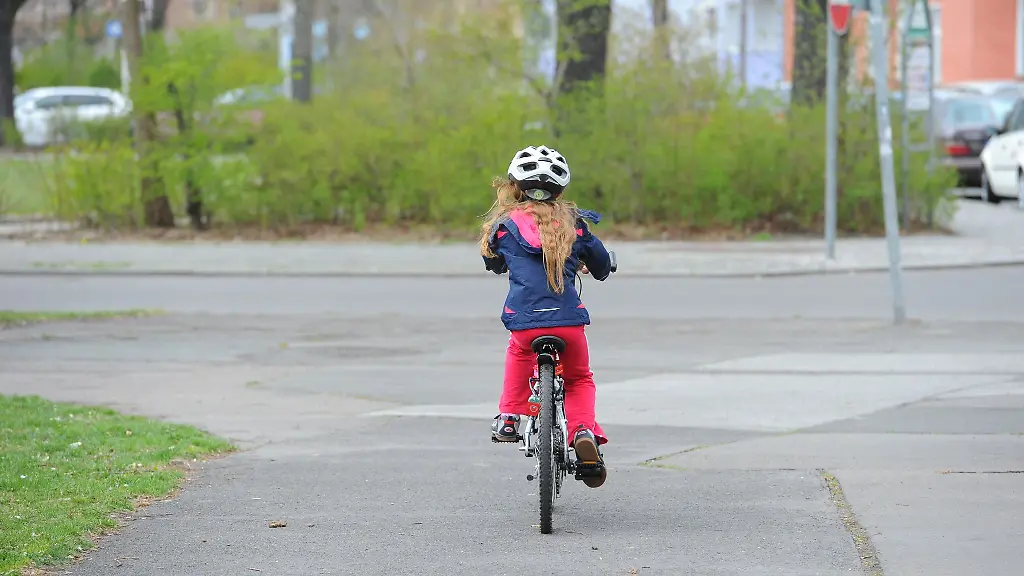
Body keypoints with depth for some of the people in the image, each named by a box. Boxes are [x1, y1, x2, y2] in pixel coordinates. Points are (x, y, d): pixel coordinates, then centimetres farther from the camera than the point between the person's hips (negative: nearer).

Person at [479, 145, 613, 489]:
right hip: (569, 319, 0)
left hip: (524, 319, 0)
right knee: (579, 379, 23)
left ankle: (509, 417, 28)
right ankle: (584, 431, -4)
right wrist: (595, 270, 47)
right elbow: (602, 263, 22)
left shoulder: (505, 225, 7)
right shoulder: (573, 223, 10)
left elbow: (493, 262, 27)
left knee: (519, 353, 36)